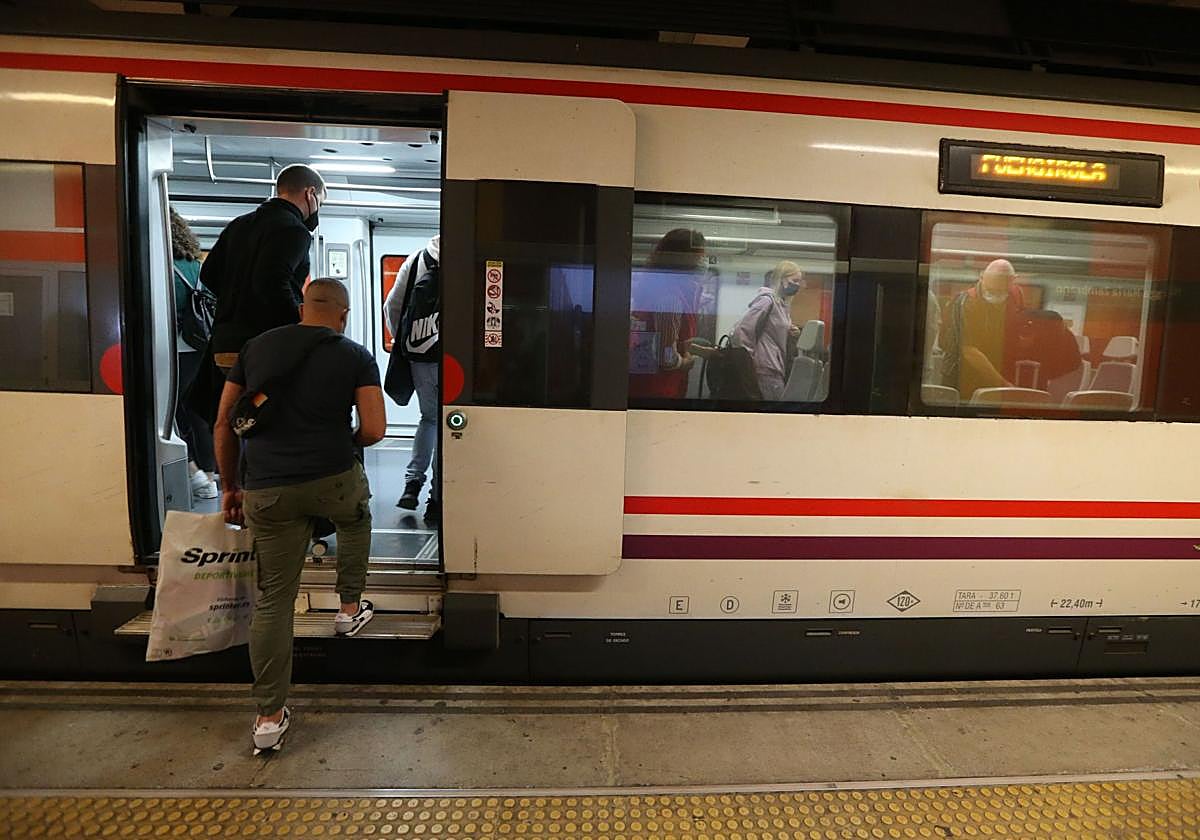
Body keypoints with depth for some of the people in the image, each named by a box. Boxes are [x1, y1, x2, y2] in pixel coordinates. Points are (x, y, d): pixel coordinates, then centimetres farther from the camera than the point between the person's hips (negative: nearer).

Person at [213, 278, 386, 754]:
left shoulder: (256, 347, 12)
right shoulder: (355, 356, 2)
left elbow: (223, 423, 13)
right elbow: (374, 429, -7)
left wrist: (230, 486, 21)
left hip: (266, 490, 3)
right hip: (333, 479, -2)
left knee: (273, 600, 10)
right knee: (356, 522, 34)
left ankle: (270, 717, 17)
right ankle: (350, 609, 41)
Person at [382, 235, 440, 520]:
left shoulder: (416, 259, 13)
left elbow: (392, 307, 16)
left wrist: (405, 343, 24)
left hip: (419, 357, 4)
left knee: (429, 417, 22)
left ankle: (412, 481, 12)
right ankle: (437, 499, 7)